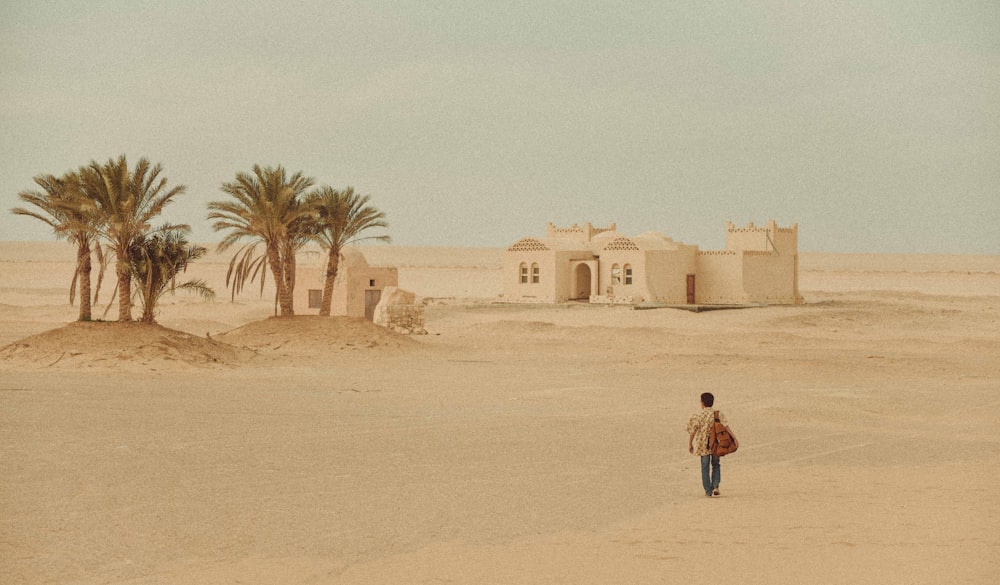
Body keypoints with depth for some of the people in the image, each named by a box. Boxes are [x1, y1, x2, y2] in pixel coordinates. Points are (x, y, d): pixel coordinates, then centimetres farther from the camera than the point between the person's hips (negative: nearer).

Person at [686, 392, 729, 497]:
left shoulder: (697, 416, -6)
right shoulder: (719, 415, 0)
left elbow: (692, 431, -8)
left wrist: (690, 444, 0)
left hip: (703, 445, -2)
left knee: (705, 468, 9)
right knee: (716, 465, 20)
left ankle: (708, 491, 9)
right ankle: (715, 486, 4)